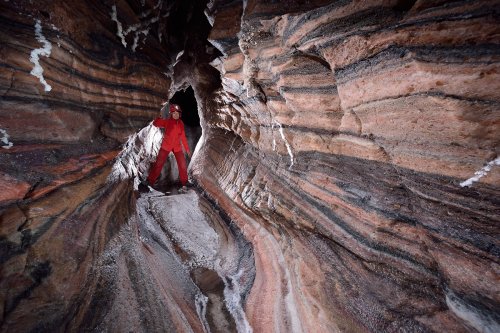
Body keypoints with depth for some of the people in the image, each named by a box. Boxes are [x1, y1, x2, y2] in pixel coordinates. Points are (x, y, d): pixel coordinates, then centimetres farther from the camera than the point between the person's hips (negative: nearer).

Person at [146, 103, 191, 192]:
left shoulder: (181, 123, 5)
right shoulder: (167, 122, -4)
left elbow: (183, 137, 9)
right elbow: (155, 123, -16)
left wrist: (187, 149, 9)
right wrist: (160, 117, -31)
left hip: (177, 147, 3)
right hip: (166, 146, -3)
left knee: (183, 165, 0)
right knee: (158, 164, -2)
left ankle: (184, 184, 13)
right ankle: (149, 182, 9)